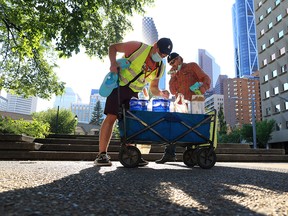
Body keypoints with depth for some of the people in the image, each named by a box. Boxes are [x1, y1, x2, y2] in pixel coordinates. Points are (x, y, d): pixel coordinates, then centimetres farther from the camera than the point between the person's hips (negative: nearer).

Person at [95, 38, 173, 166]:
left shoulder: (160, 68, 6)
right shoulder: (138, 47, -11)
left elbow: (153, 88, 12)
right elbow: (113, 47, -4)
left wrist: (161, 93, -10)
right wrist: (113, 62, -22)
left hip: (133, 93, 6)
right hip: (119, 85, -6)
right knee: (111, 117, -13)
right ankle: (102, 155, -8)